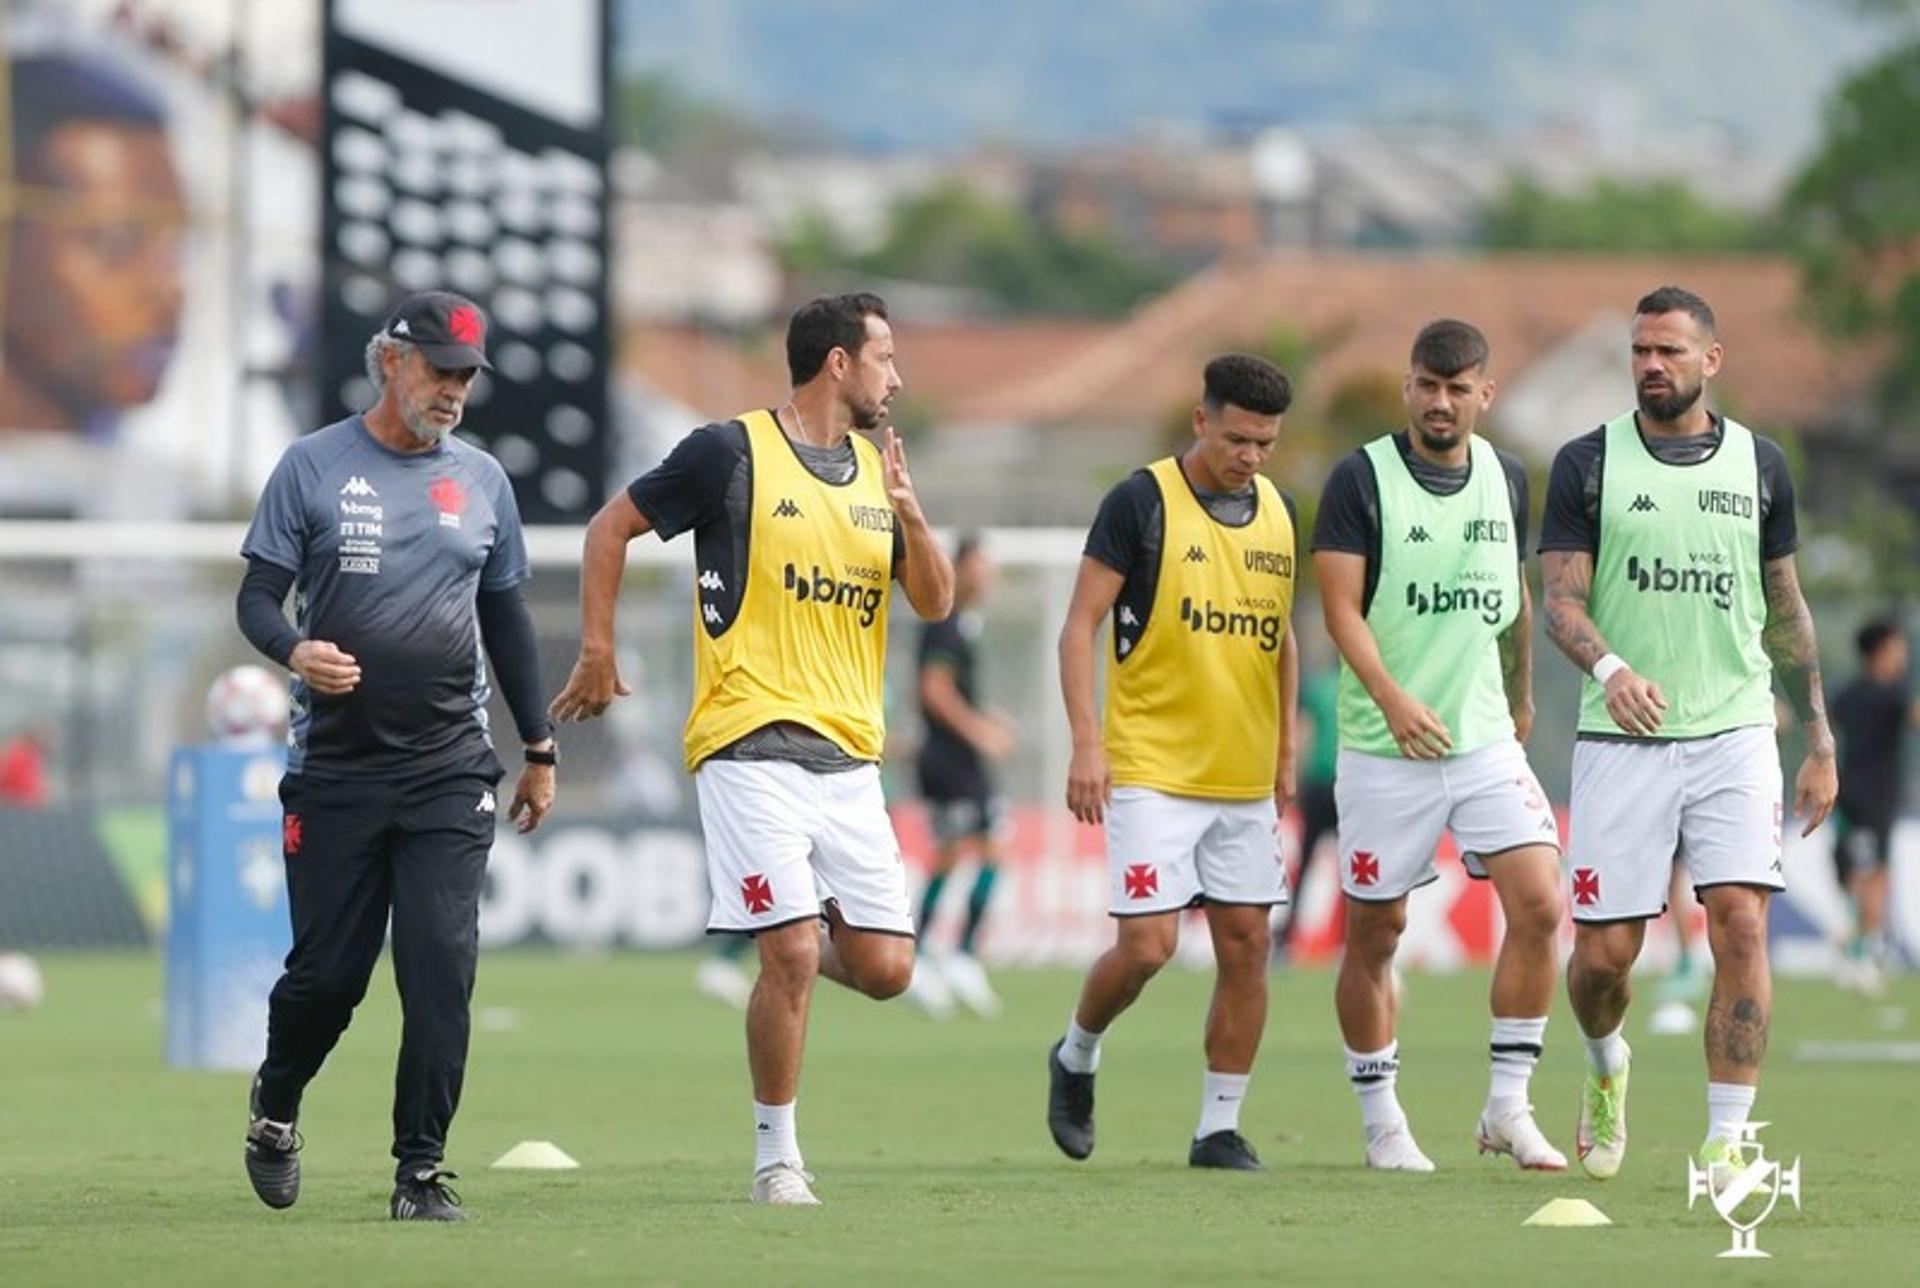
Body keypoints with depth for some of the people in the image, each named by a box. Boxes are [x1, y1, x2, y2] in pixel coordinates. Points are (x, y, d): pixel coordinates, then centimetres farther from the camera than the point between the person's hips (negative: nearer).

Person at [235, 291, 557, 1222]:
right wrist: (293, 650, -23)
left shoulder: (482, 480, 11)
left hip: (450, 770, 2)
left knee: (442, 970, -9)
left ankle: (421, 1170, -3)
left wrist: (539, 749, 18)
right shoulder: (313, 467, 1)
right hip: (334, 769, -2)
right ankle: (274, 1106, 31)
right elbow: (257, 596, 0)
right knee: (328, 972, 1)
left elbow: (506, 618, 19)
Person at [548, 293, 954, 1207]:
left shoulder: (876, 468, 14)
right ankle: (776, 1158, 0)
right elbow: (611, 527, 4)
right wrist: (597, 650, 2)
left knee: (884, 968, 0)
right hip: (751, 746, -6)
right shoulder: (731, 454, -4)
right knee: (792, 952, -14)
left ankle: (782, 963, 33)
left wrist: (908, 514, -5)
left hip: (849, 756, 6)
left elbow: (935, 603, 12)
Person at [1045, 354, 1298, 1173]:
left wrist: (1286, 752, 18)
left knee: (1246, 945, 3)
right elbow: (1080, 626, -8)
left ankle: (1220, 1128, 11)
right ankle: (1076, 1057, 18)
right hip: (1153, 769, -6)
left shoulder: (1276, 512, 10)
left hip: (1245, 777, 6)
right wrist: (1087, 743, -16)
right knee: (1147, 944, -11)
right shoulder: (1141, 503, -8)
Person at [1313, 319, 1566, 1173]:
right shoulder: (1361, 479, -7)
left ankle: (1508, 1107, -2)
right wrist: (1392, 697, -27)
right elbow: (1341, 607, -13)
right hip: (1385, 750, -4)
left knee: (1538, 903, -11)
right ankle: (1381, 1120, 16)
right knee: (1374, 932, 3)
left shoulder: (1505, 478, 9)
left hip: (1486, 741, 4)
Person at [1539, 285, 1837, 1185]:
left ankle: (1725, 1142, -9)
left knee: (1740, 926, -14)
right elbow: (1561, 600, -4)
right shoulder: (1588, 464, 3)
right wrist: (1609, 667, -25)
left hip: (1734, 737, 1)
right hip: (1621, 741, -1)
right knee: (1604, 951, -1)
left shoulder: (1759, 465, 9)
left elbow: (1786, 610, 17)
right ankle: (1607, 1068, 33)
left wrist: (1819, 741, 15)